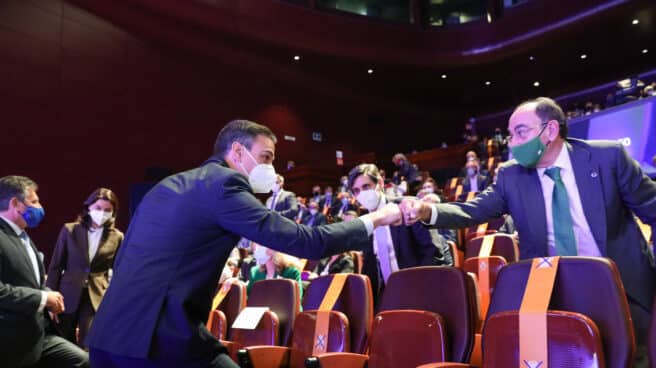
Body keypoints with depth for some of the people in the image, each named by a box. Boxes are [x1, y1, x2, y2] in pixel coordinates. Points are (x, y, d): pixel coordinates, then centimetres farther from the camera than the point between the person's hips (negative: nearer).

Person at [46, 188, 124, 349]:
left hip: (97, 297, -1)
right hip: (68, 296, 1)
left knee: (88, 346, -6)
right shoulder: (70, 230, 1)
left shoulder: (116, 237, 1)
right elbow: (55, 266, 3)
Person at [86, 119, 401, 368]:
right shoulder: (224, 183, -7)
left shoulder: (168, 185, 17)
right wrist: (373, 220, 1)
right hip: (162, 336, -8)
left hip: (110, 333, 9)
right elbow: (302, 242, -11)